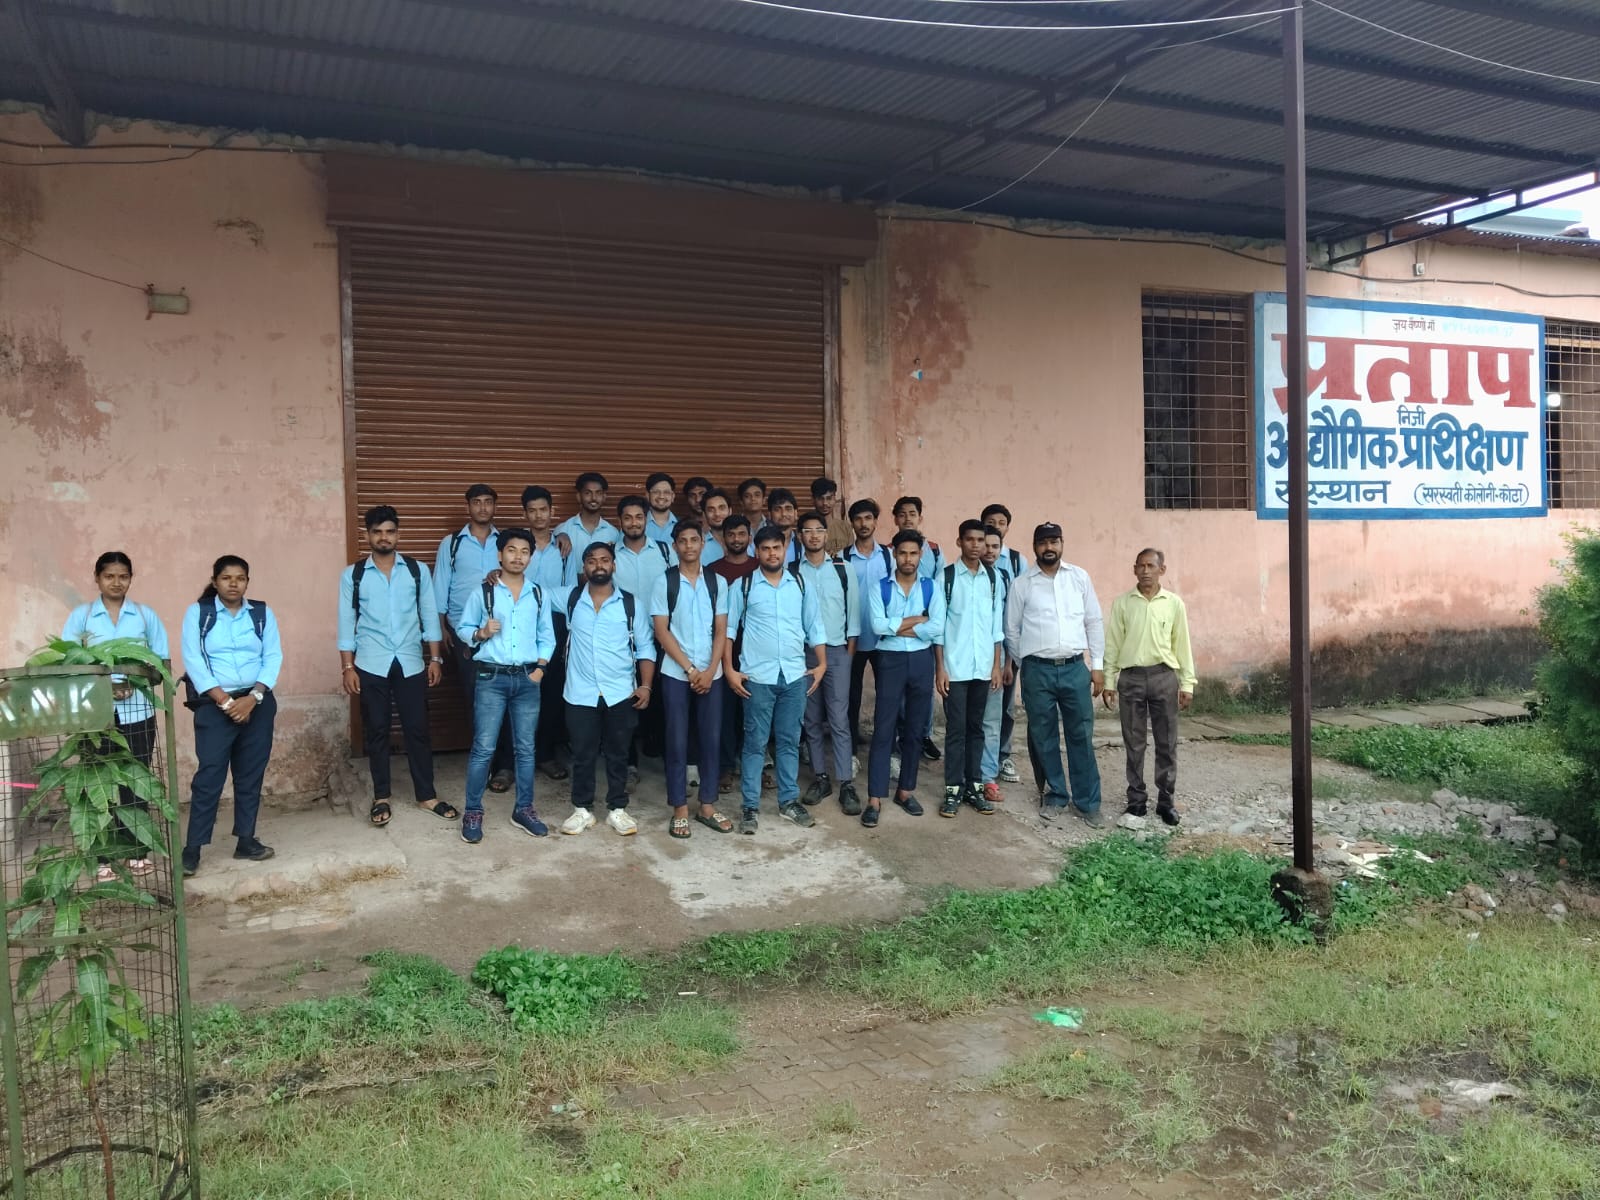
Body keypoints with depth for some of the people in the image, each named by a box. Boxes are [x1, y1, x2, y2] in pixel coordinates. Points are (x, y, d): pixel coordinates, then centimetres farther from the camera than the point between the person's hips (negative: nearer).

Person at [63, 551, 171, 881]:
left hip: (137, 712, 1)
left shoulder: (146, 616, 7)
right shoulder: (80, 616, 5)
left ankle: (137, 851, 16)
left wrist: (135, 681, -11)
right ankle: (103, 857, 8)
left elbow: (162, 662, 8)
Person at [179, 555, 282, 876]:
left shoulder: (263, 613, 6)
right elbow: (193, 661, -7)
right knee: (209, 775, -6)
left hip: (257, 703, 3)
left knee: (251, 774, 8)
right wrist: (225, 700, -14)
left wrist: (253, 697, -13)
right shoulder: (197, 613, 0)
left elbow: (273, 658, 1)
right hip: (214, 704, -3)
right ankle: (192, 847, -1)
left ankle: (246, 840, 17)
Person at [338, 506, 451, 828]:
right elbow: (346, 623, 2)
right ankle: (381, 797, 19)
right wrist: (347, 667, -3)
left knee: (417, 729, 5)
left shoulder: (418, 570, 3)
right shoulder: (353, 575, 1)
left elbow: (429, 615, 5)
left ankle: (427, 795, 15)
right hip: (371, 665, 0)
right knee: (376, 731, 7)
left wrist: (435, 659, 1)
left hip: (410, 663, 1)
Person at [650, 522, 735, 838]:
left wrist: (710, 670, -8)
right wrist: (690, 669, -11)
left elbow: (721, 630, 4)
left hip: (710, 673, 2)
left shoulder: (717, 582, 5)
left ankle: (707, 806, 17)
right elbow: (661, 631, -5)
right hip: (676, 673, -2)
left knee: (711, 738, 6)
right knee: (678, 740, 2)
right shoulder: (664, 582, -2)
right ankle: (680, 809, 11)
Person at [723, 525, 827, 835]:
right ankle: (750, 806, 9)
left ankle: (789, 801, 22)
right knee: (755, 742, 2)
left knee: (789, 741, 11)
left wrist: (822, 664, 4)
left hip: (795, 675, 3)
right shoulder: (743, 586, -1)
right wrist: (729, 669, -6)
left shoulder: (801, 585, 7)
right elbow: (728, 627, 0)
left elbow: (814, 626, 11)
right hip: (757, 677, -3)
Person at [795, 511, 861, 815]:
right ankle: (821, 778, 18)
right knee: (812, 719, 8)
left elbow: (853, 608, 5)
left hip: (837, 650, -1)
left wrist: (851, 646, 1)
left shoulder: (843, 569, 2)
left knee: (838, 719, -4)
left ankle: (846, 784, -2)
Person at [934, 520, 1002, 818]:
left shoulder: (993, 577, 6)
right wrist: (939, 667, -7)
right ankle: (953, 789, 7)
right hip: (955, 666, -3)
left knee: (976, 727, 10)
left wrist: (997, 664, 4)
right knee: (956, 728, 1)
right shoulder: (946, 576, -3)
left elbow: (997, 623, 8)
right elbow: (938, 624, -3)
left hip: (983, 666, 3)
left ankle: (974, 786, 17)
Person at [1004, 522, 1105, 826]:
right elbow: (1012, 630, 7)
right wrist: (1024, 667, 10)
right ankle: (1055, 796, 21)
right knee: (1043, 737, 7)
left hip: (1075, 667, 1)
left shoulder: (1079, 577, 5)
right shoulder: (1021, 584, 1)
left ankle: (1087, 802, 12)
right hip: (1038, 670, -1)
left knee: (1081, 735, 3)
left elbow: (1094, 622, 7)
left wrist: (1098, 664, 4)